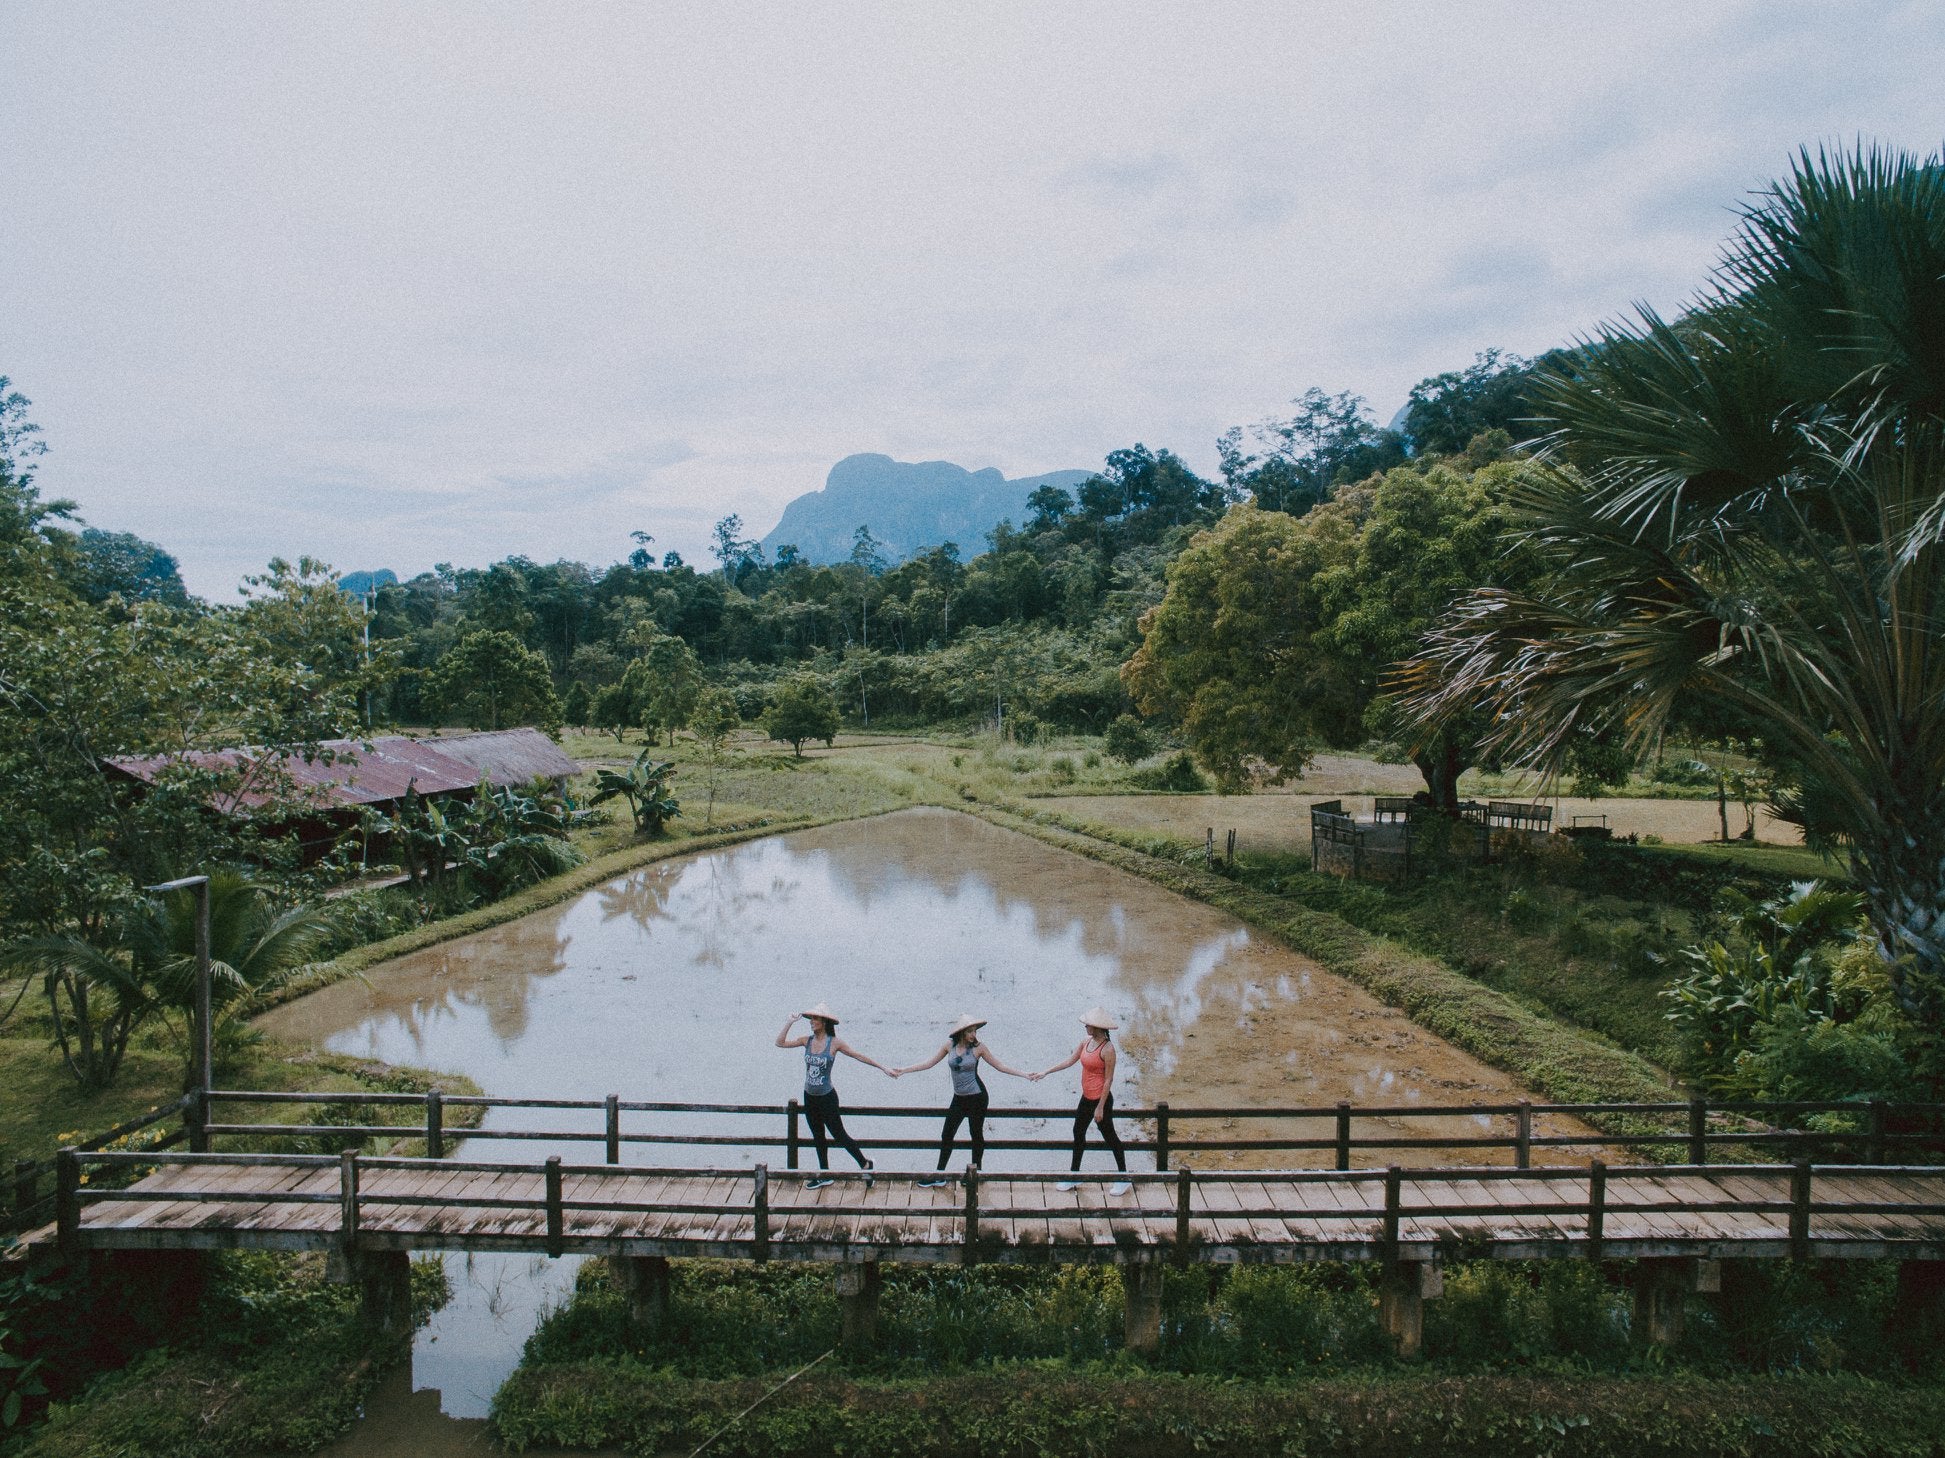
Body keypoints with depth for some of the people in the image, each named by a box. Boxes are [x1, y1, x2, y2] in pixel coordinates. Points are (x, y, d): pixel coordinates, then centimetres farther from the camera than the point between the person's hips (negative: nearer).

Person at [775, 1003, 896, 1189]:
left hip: (827, 1098, -5)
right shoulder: (807, 1040, -2)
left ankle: (865, 1165, 20)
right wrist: (789, 1023, -11)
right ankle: (824, 1176, 30)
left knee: (839, 1135, 1)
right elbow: (780, 1043, -1)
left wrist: (884, 1068, -10)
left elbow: (860, 1056, -10)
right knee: (818, 1137, 17)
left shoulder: (834, 1043, -15)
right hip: (809, 1097, 5)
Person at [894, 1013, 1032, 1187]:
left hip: (977, 1096, -4)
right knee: (946, 1135, 7)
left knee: (976, 1134, 8)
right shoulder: (950, 1045, -4)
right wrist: (903, 1070, -3)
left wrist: (1024, 1075, -10)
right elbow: (929, 1063, 2)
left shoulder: (978, 1047, -11)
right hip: (959, 1098, 4)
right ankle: (939, 1176, 17)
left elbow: (1000, 1066, -4)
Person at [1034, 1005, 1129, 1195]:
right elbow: (1070, 1060, 10)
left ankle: (1123, 1178, 21)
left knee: (1109, 1136, 5)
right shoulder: (1086, 1042, 0)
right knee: (1078, 1133, 17)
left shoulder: (1107, 1049, -23)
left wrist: (1100, 1107, -17)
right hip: (1086, 1098, 9)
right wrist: (1045, 1072, 8)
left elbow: (1108, 1080, -19)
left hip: (1101, 1099, -9)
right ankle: (1074, 1175, 32)